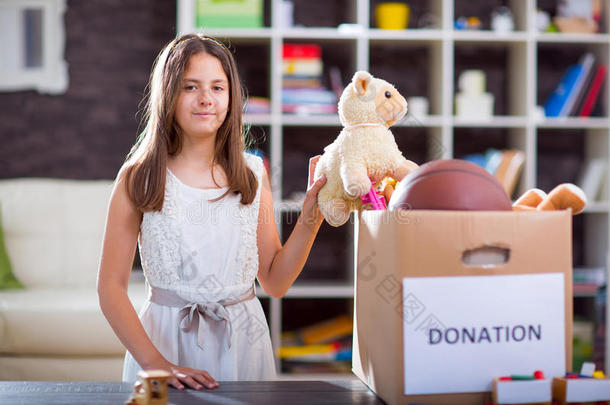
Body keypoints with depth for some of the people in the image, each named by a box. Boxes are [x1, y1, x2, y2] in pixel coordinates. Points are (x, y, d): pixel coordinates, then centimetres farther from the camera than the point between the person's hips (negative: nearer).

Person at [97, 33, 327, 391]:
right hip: (168, 341, -2)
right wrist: (156, 363, -17)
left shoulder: (252, 173, 4)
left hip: (243, 342, 2)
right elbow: (111, 287, -6)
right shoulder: (138, 179, -4)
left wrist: (311, 216, -5)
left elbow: (275, 282, 8)